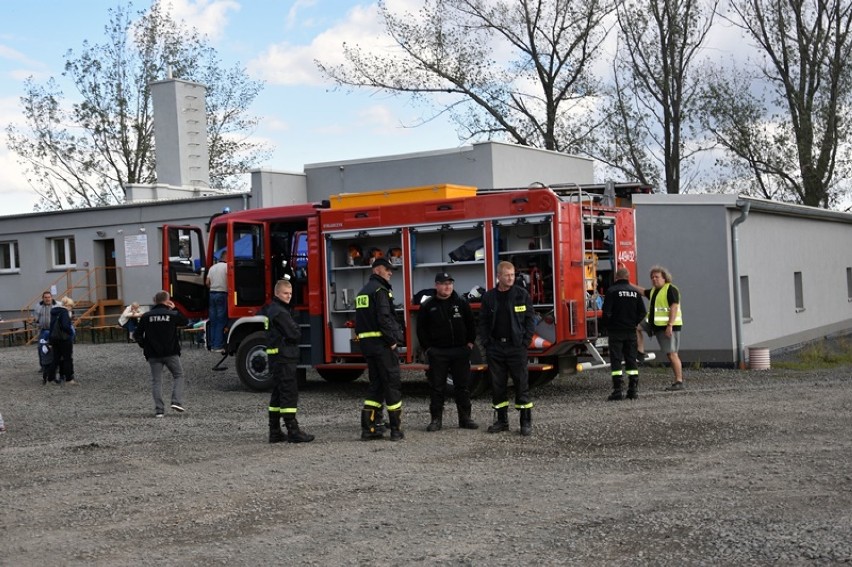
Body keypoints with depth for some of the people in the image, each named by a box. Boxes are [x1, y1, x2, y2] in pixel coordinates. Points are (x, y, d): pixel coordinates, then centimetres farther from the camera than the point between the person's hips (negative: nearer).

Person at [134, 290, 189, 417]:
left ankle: (159, 410, 1)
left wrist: (144, 345, 15)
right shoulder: (173, 315, -5)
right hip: (171, 353, -1)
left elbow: (137, 335, 0)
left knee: (156, 381, 6)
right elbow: (185, 322, 14)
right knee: (178, 375, 14)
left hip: (153, 354, 1)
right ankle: (177, 401, -4)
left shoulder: (146, 316, 0)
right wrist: (174, 309, 14)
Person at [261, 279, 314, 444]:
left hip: (275, 359, 10)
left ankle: (275, 432, 15)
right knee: (289, 393, -9)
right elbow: (295, 334, -18)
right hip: (283, 357, -10)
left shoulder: (271, 309, 16)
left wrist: (294, 329, 10)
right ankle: (293, 432, -10)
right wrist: (297, 329, 3)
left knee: (278, 394, 12)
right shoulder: (280, 312, -15)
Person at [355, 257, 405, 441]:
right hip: (382, 343, -9)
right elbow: (384, 318, -21)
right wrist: (392, 341, -15)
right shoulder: (380, 290, -11)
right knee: (392, 384, -3)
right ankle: (396, 429, -1)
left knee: (376, 384, 13)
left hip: (366, 343, 9)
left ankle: (369, 427, 8)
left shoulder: (362, 292, 19)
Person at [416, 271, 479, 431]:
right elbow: (421, 329, 4)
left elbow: (471, 324, 12)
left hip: (460, 351, 2)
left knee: (463, 386, 5)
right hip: (437, 352, -1)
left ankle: (465, 418, 14)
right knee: (436, 387, 1)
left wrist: (470, 342, 5)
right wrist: (427, 348, -1)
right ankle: (436, 419, 8)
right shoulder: (427, 306, 1)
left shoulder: (461, 303, 5)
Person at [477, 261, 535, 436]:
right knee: (497, 385, 8)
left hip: (516, 346, -2)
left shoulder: (522, 295, 1)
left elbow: (529, 320, 1)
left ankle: (526, 421, 5)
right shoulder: (489, 297, 7)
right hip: (495, 347, 3)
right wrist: (486, 341, -1)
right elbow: (483, 322, 10)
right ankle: (502, 420, 18)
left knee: (522, 384, -1)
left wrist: (525, 341, -7)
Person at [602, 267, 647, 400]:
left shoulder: (612, 291, -8)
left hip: (616, 331, -4)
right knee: (631, 360, 10)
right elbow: (642, 312, 5)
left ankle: (618, 391, -8)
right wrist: (633, 323, 13)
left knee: (616, 361, -3)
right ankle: (633, 390, 10)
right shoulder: (635, 292, 6)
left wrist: (608, 326, 2)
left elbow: (607, 312, -12)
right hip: (631, 332, 4)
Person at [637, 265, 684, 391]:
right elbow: (643, 292, 35)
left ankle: (679, 382, -7)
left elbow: (674, 307, -18)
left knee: (671, 354, -9)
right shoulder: (654, 291, 17)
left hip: (668, 326, -9)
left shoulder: (670, 289, -11)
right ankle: (641, 352, 6)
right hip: (655, 324, 9)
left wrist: (670, 325, -25)